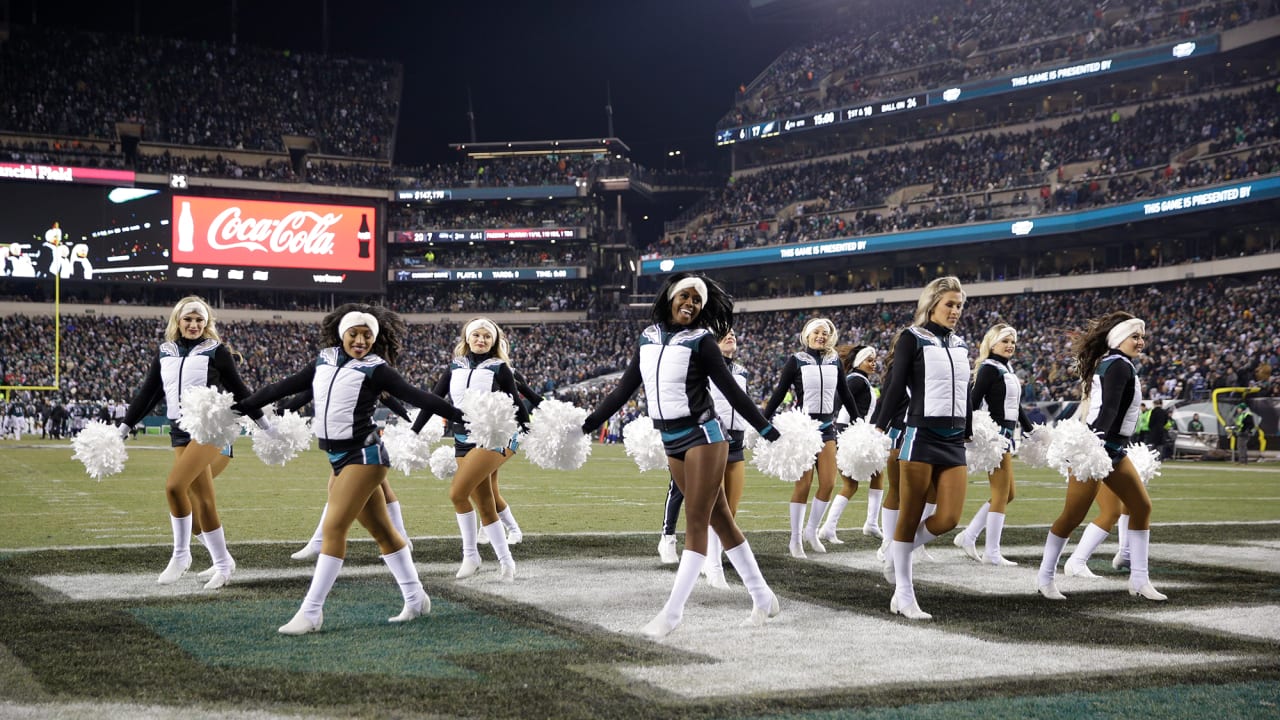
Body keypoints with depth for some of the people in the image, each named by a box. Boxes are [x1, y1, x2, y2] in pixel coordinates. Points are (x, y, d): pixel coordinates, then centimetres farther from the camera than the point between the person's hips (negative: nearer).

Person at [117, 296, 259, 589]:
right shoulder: (165, 352, 11)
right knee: (203, 500, 4)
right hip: (180, 430, 5)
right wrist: (124, 426, 13)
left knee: (174, 485, -21)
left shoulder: (215, 350, -1)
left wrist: (263, 422, 7)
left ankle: (181, 554, -6)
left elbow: (238, 389, 5)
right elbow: (147, 392, 15)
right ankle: (223, 564, 14)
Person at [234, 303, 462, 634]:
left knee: (333, 529, -10)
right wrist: (240, 407, 20)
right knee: (382, 531, 12)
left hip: (363, 455, -6)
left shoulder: (375, 368, -7)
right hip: (339, 457, 6)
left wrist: (462, 416, -15)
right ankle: (416, 599, 22)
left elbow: (417, 397, -9)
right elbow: (284, 387, 17)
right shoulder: (324, 361, 10)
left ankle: (311, 613, -6)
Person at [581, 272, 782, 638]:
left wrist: (769, 432, -7)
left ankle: (673, 611, -4)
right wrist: (586, 426, 13)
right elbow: (624, 390, 14)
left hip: (703, 436, -6)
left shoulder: (701, 340, -6)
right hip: (672, 443, 6)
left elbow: (732, 391, -5)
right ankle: (762, 597, 19)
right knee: (720, 521, 10)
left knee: (696, 523, -5)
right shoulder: (648, 339, 9)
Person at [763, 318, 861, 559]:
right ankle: (796, 538, 5)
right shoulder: (796, 361, -4)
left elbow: (845, 395, 16)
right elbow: (779, 394, -4)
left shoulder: (834, 362, 8)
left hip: (827, 427, 4)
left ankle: (811, 530, 18)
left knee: (828, 483, -1)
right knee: (803, 483, -5)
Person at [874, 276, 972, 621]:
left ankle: (897, 554, 21)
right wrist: (880, 429, -13)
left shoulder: (961, 346, 15)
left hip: (954, 441, 6)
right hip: (921, 437, -6)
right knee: (910, 517, -1)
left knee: (949, 518, -4)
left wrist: (969, 435, 21)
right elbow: (895, 387, -7)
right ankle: (903, 595, 6)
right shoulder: (913, 339, -2)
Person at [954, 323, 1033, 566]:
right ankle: (992, 553, 0)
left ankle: (968, 536, 17)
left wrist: (1031, 431, 24)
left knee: (1007, 494, 13)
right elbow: (973, 401, -18)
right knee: (1001, 494, -6)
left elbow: (1016, 407, 24)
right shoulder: (989, 368, -10)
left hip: (1006, 436, 9)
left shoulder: (1007, 369, 17)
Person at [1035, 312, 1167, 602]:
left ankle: (1139, 579, 11)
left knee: (1142, 506, 7)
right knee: (1073, 515, -5)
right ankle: (1045, 577, 8)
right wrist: (1098, 438, -40)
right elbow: (1108, 407, -28)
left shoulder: (1108, 363, 14)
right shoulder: (1120, 365, -14)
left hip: (1113, 450, 11)